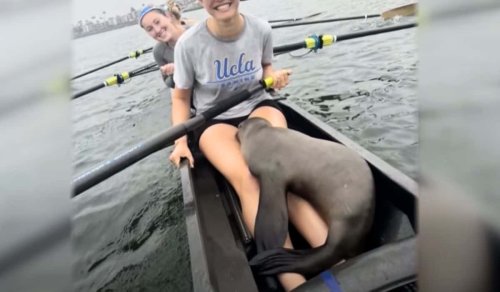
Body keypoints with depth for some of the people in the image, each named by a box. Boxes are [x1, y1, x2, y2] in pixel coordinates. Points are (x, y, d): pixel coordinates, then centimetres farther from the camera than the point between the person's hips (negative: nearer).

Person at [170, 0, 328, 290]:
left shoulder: (261, 29, -6)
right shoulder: (189, 44, -13)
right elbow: (181, 98, 0)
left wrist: (274, 76, -8)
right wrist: (181, 142, -12)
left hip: (258, 106, 2)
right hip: (214, 121, -2)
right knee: (245, 178, -32)